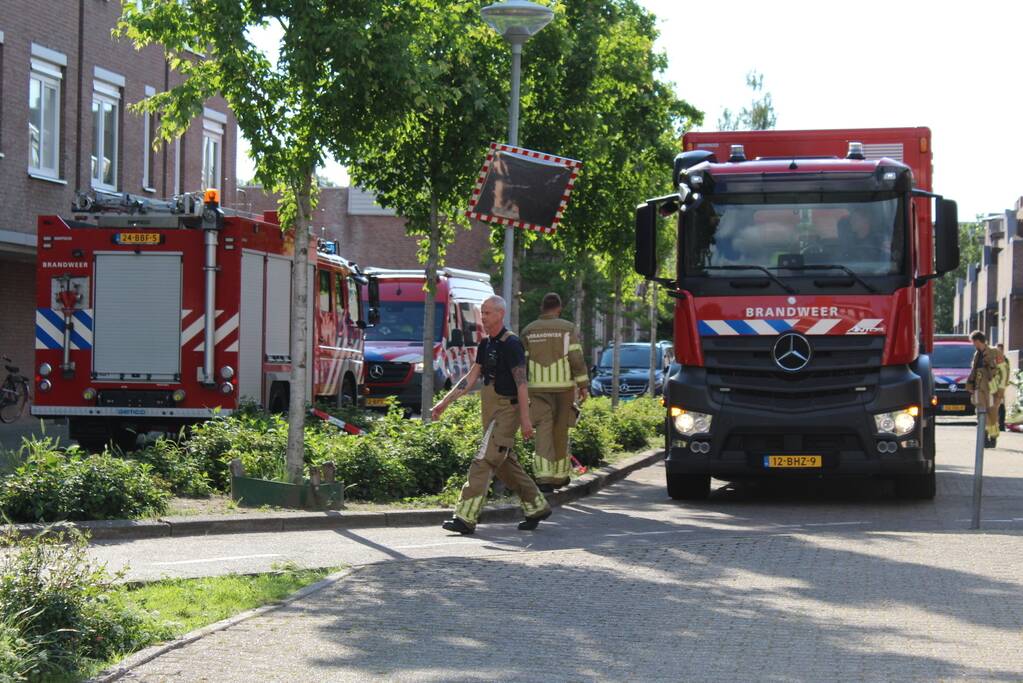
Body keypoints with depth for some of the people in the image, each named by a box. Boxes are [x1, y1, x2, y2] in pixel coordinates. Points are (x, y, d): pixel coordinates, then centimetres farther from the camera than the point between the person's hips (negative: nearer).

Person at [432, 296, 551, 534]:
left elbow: (521, 383, -16)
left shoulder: (511, 344, -13)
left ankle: (466, 518, -16)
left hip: (506, 410, -9)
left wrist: (525, 418, -20)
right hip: (491, 410, 9)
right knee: (505, 464, 15)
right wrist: (445, 403, 11)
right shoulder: (486, 344, 13)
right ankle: (537, 507, 26)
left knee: (484, 462, -13)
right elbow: (471, 378, 16)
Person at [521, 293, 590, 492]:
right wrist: (583, 385, -2)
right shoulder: (567, 328, -1)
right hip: (563, 385, -1)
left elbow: (522, 362, 7)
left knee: (543, 430, -4)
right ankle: (560, 475, 20)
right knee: (560, 430, 11)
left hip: (537, 386, 1)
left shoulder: (528, 331, 7)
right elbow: (576, 358, -7)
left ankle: (543, 476, -19)